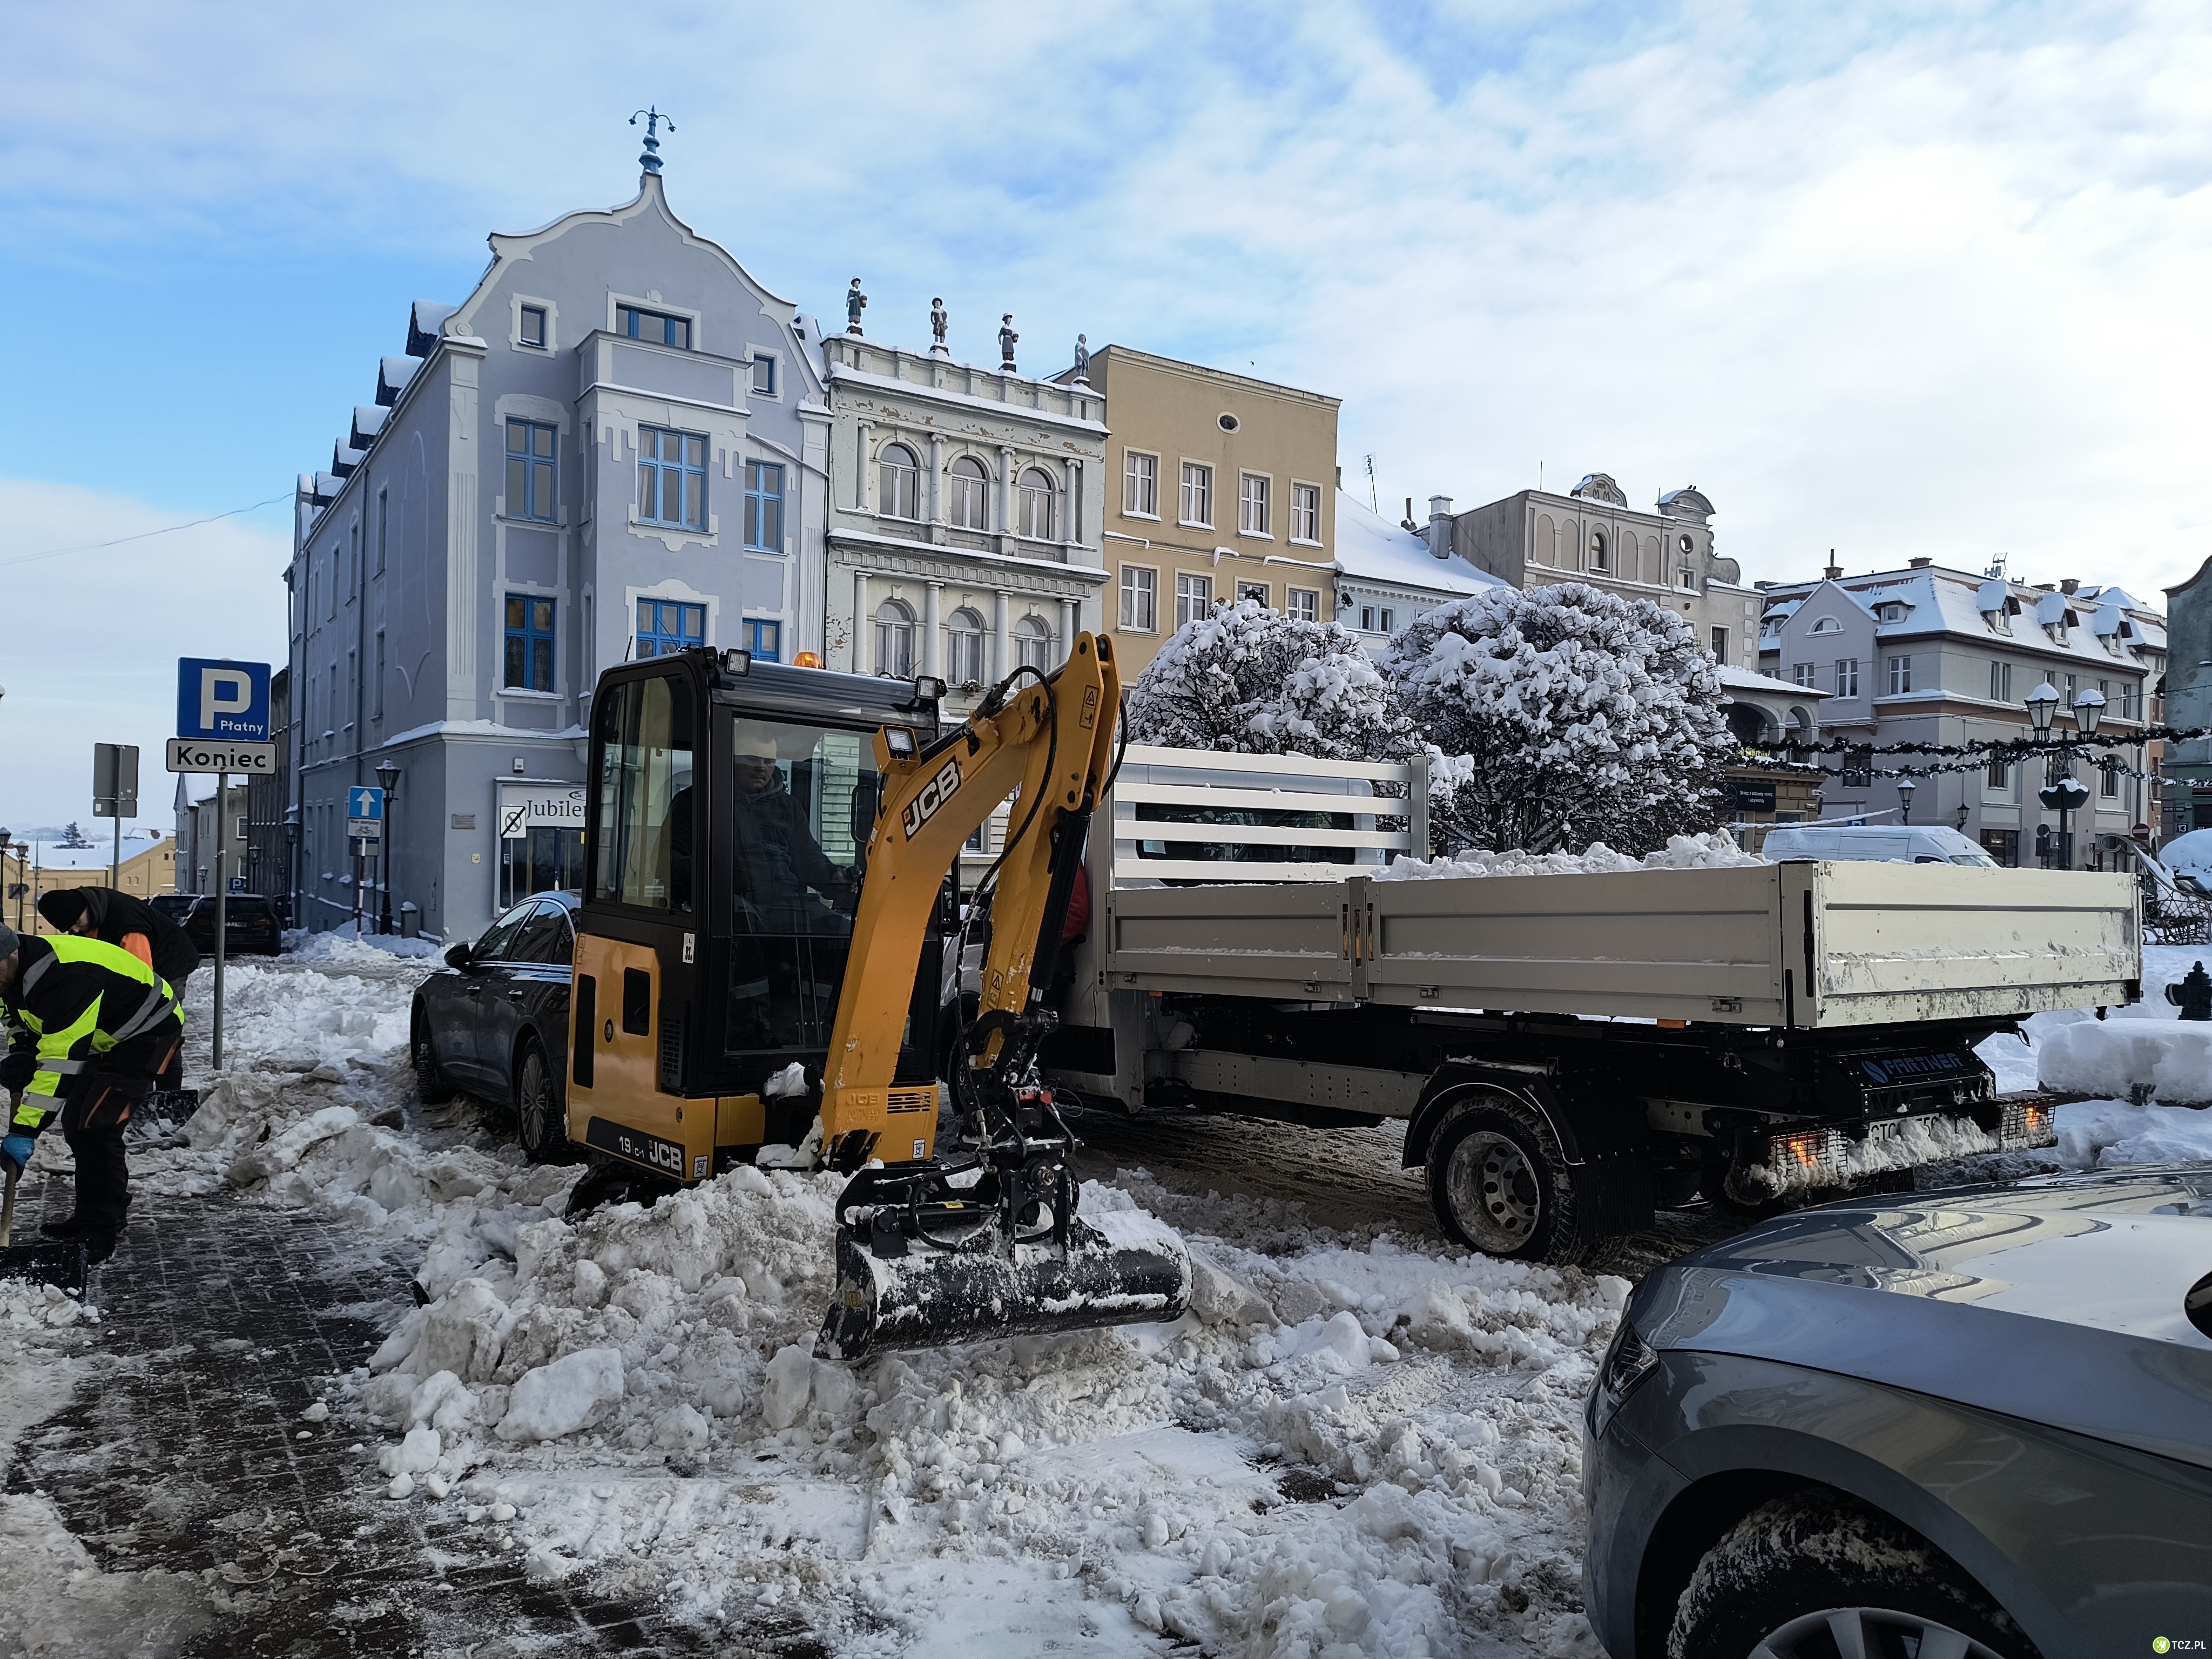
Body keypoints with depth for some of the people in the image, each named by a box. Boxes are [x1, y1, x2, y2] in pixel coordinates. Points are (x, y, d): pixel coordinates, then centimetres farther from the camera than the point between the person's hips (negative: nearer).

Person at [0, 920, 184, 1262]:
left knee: (94, 1126, -17)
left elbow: (61, 1061, -37)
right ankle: (106, 1214, 30)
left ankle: (99, 1237, -7)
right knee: (75, 1121, 14)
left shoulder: (64, 979, -36)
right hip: (104, 1036, 11)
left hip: (148, 1032, -10)